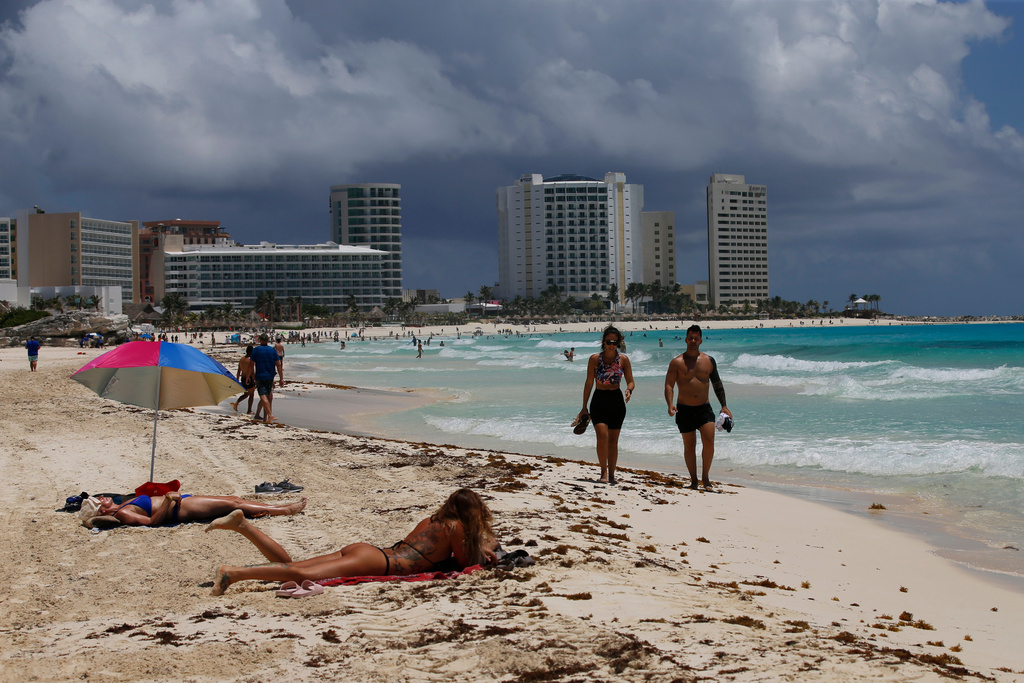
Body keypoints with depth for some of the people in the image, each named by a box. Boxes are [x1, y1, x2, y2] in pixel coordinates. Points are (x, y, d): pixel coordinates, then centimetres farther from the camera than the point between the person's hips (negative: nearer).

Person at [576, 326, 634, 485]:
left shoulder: (623, 359, 0)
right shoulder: (595, 359, -3)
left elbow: (630, 381, 5)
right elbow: (589, 383, 1)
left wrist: (629, 390, -19)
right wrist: (584, 407, 2)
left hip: (616, 401, 2)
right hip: (599, 400, -1)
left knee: (613, 440, 5)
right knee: (602, 435, -18)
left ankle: (611, 474, 15)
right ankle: (603, 472, -11)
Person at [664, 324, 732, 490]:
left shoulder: (709, 361, 7)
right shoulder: (677, 362, -1)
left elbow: (717, 384, 15)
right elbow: (669, 384, -5)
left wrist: (724, 406, 9)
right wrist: (670, 404, -21)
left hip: (704, 408, 1)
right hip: (684, 409, -1)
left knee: (709, 441, -13)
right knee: (689, 446, 4)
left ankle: (705, 476, 2)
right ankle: (693, 479, 16)